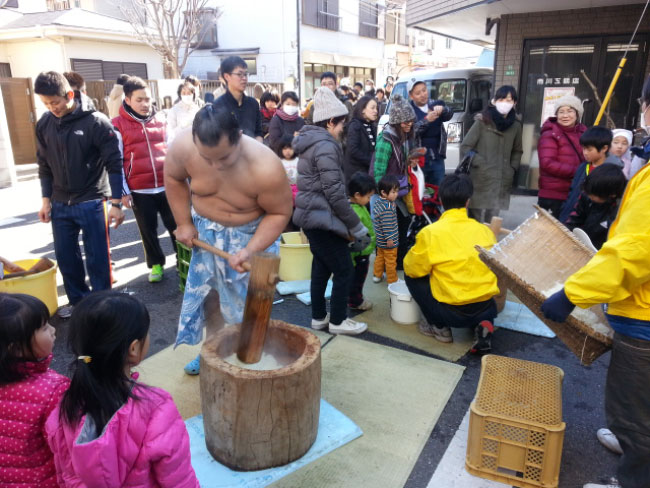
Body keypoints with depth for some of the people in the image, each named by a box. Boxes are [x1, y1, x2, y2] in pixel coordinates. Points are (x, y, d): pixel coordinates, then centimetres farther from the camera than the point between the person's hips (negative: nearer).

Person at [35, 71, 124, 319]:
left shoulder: (96, 122, -12)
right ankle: (77, 301, 30)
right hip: (60, 205, 5)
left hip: (92, 203, -5)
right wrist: (46, 199, 9)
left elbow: (114, 164, -12)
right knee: (65, 257, 12)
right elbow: (44, 165, 12)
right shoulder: (44, 124, 3)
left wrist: (116, 203, -14)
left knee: (97, 259, 2)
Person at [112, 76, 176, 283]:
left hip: (167, 185, 2)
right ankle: (156, 264, 29)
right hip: (140, 190, -1)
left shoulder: (161, 119, 7)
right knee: (148, 230, 11)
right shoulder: (118, 124, -1)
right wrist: (123, 191, -4)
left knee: (176, 226, 8)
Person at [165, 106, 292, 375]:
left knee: (249, 302, 2)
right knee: (207, 293, 17)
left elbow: (280, 213, -22)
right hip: (205, 231, 4)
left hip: (252, 235, -4)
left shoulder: (266, 168, -37)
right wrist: (183, 223, -5)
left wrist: (250, 250, -32)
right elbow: (174, 177, -4)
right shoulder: (183, 146, -26)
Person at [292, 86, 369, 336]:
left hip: (311, 215, 10)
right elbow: (335, 192, -22)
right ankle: (337, 321, 13)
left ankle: (319, 317, 27)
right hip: (322, 218, -10)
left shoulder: (311, 141, 13)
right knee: (344, 271, 1)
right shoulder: (325, 146, -18)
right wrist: (356, 226, -14)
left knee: (321, 268, 18)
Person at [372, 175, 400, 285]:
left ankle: (377, 275, 36)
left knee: (380, 256, 24)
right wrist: (389, 239, -21)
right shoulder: (388, 207, -28)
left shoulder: (377, 202, 1)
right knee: (391, 261, 7)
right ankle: (392, 281, 20)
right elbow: (387, 225, -28)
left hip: (379, 239, 9)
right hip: (388, 241, -9)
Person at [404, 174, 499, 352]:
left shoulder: (430, 232, -12)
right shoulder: (485, 230, 1)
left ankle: (439, 327, 13)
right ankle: (483, 325, 7)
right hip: (486, 309, 4)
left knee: (411, 276, 14)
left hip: (452, 312, -4)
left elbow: (413, 268, -4)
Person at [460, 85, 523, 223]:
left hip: (502, 183, 4)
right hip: (480, 180, -4)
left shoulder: (515, 125, 8)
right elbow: (465, 147, -4)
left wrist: (512, 170, 11)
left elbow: (517, 151, 23)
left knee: (492, 221, 7)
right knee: (475, 220, -1)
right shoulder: (482, 122, -4)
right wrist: (481, 164, -9)